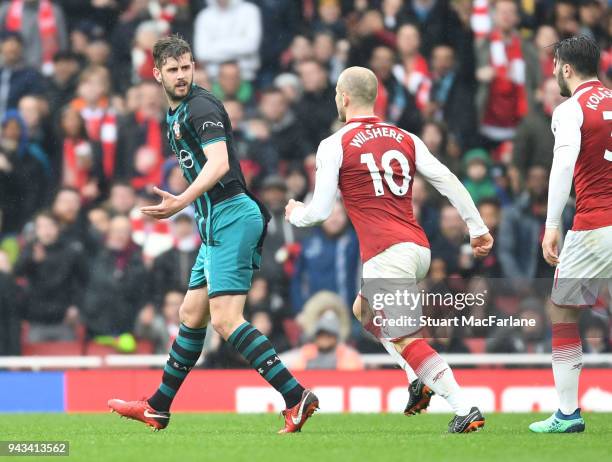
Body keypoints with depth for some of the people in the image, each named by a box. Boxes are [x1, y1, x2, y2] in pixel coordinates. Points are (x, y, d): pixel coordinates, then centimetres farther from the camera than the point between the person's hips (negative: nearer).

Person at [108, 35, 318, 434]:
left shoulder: (200, 105, -11)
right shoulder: (177, 114, 20)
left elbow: (219, 163, -24)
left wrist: (182, 202, -35)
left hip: (231, 216, -10)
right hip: (216, 224, 10)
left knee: (225, 320, -17)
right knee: (192, 315, 17)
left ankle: (297, 397, -23)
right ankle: (158, 409, 27)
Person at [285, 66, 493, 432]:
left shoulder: (335, 146, -1)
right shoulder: (404, 138, 14)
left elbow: (321, 211, -1)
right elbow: (447, 180, 7)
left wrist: (295, 214, 22)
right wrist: (478, 228, 10)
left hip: (386, 253, -8)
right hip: (418, 247, 8)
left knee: (404, 338, -9)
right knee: (364, 311, 28)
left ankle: (466, 411, -21)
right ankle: (422, 380, 16)